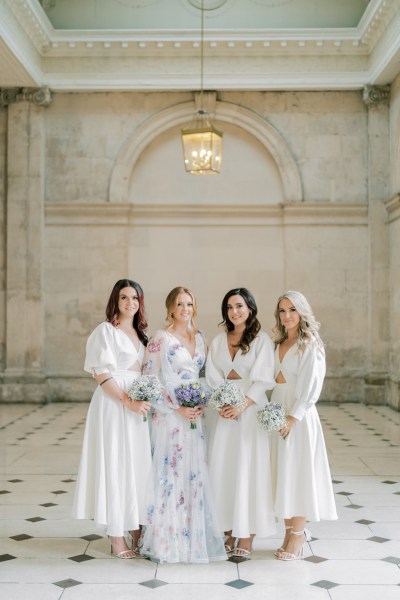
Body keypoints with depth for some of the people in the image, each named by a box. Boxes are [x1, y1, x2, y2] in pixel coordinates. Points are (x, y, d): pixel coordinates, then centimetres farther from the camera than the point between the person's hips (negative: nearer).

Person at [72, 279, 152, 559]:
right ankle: (117, 538, 5)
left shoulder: (140, 333, 15)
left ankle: (137, 532, 17)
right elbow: (102, 373, -13)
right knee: (115, 465, -2)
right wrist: (128, 401, -19)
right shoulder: (105, 330, -5)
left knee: (139, 465, 8)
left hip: (139, 406, 7)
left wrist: (149, 401, 1)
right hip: (113, 405, -7)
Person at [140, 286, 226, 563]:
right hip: (169, 416, -6)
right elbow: (150, 380, -11)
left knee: (195, 475, 8)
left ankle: (193, 536, 18)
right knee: (171, 474, -2)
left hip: (194, 416, 6)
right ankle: (168, 540, 9)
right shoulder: (161, 339, -7)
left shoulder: (199, 338, 12)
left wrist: (202, 404, 0)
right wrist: (177, 409, -16)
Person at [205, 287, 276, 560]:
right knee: (222, 469, 2)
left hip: (251, 410, -4)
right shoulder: (218, 341, 13)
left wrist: (242, 405, -18)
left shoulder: (262, 340, -1)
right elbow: (213, 378, 7)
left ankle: (247, 539, 2)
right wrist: (221, 404, -10)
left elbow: (263, 379, -8)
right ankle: (230, 533, 12)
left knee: (248, 469, -4)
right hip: (224, 412, 4)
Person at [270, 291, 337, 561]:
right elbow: (273, 379, 12)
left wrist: (293, 417, -18)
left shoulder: (310, 344, -7)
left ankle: (298, 536, 5)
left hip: (299, 414, -7)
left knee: (298, 472, -2)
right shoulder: (279, 344, 13)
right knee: (283, 473, 8)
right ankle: (290, 531, 16)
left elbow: (310, 386, -13)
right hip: (277, 411, 7)